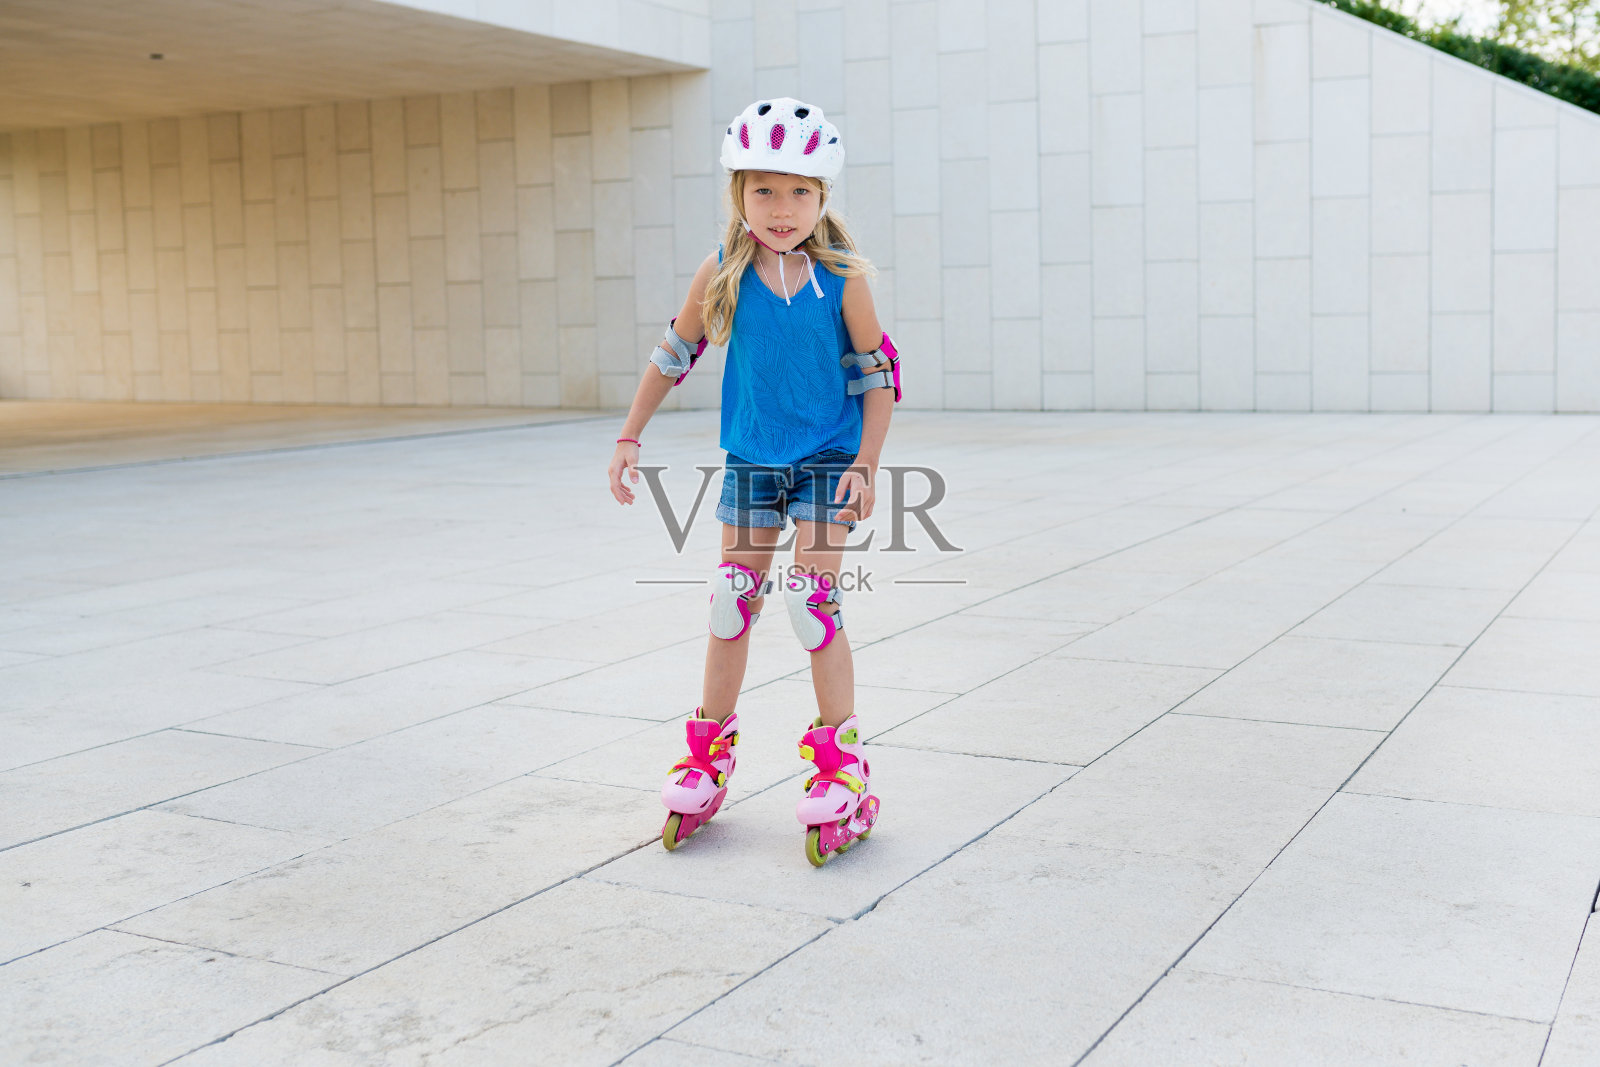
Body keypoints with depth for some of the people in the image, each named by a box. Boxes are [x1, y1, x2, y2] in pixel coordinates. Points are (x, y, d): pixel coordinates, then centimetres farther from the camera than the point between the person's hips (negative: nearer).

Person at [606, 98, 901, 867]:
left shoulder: (842, 281, -13)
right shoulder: (722, 275, -8)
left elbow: (877, 375, -6)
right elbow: (673, 355, 4)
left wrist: (865, 466, -11)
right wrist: (629, 439, 4)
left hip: (827, 460, -3)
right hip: (751, 460, 3)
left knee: (812, 601, -9)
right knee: (732, 601, 7)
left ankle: (840, 760, 3)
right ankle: (710, 753, 23)